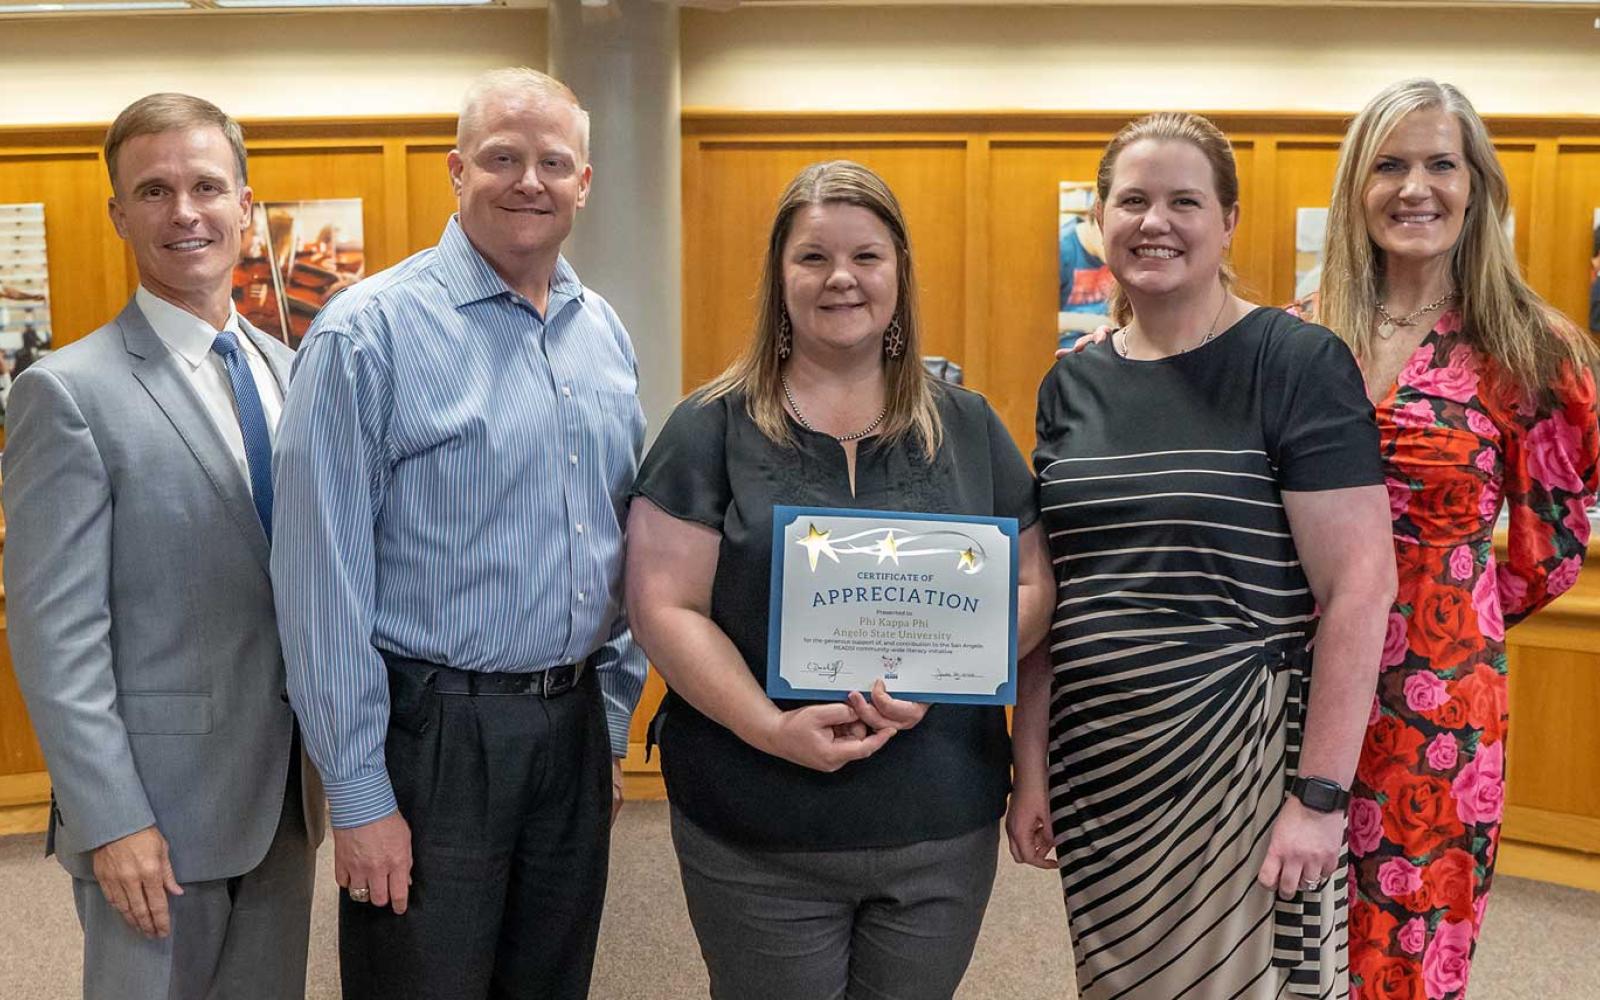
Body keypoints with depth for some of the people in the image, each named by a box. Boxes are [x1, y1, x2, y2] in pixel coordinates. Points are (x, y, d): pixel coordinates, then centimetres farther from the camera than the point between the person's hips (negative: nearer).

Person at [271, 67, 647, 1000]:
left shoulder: (606, 333, 7)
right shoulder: (368, 331, -12)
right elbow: (324, 585, -13)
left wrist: (614, 719, 12)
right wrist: (359, 796, -12)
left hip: (575, 732, 6)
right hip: (434, 735, -5)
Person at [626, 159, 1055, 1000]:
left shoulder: (968, 427, 5)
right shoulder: (711, 430, -3)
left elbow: (1029, 589, 4)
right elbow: (663, 607, -7)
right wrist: (771, 727, -21)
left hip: (944, 834, 3)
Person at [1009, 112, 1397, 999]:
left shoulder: (1296, 364, -8)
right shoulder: (1072, 385, 7)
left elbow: (1359, 586, -12)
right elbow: (1044, 594, 11)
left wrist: (1320, 793, -15)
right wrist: (1031, 766, 8)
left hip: (1246, 761, -5)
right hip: (1097, 770, 5)